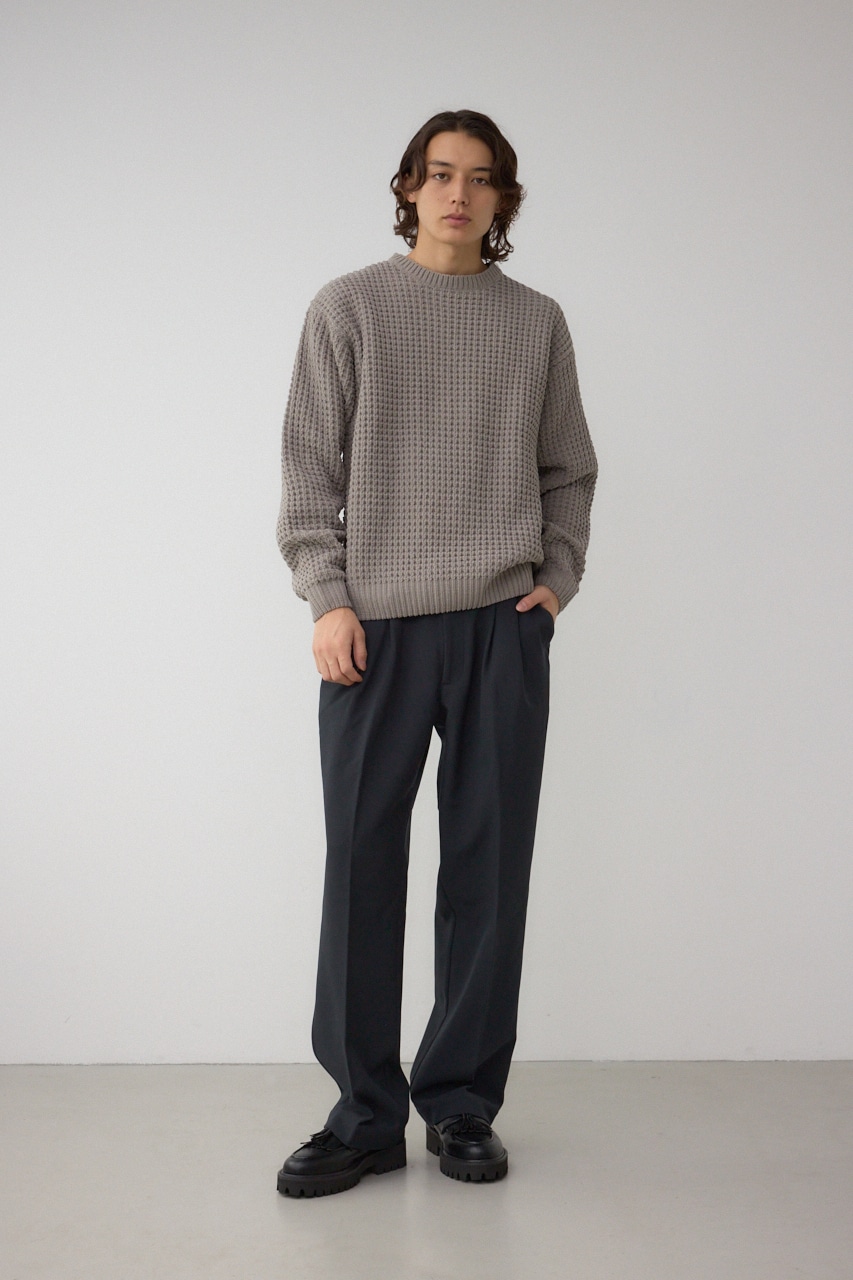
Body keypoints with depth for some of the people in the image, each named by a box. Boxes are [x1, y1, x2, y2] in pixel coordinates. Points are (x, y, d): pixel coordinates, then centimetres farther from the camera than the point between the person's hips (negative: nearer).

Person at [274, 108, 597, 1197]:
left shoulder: (537, 323, 13)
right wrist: (327, 599, -6)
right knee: (362, 868, 0)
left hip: (505, 628, 2)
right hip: (378, 625, -1)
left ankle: (462, 1104, 17)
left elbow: (570, 474, 16)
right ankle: (365, 1112, 12)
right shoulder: (350, 308, 7)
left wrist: (557, 579, 2)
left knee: (489, 870, 4)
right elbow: (310, 469, 3)